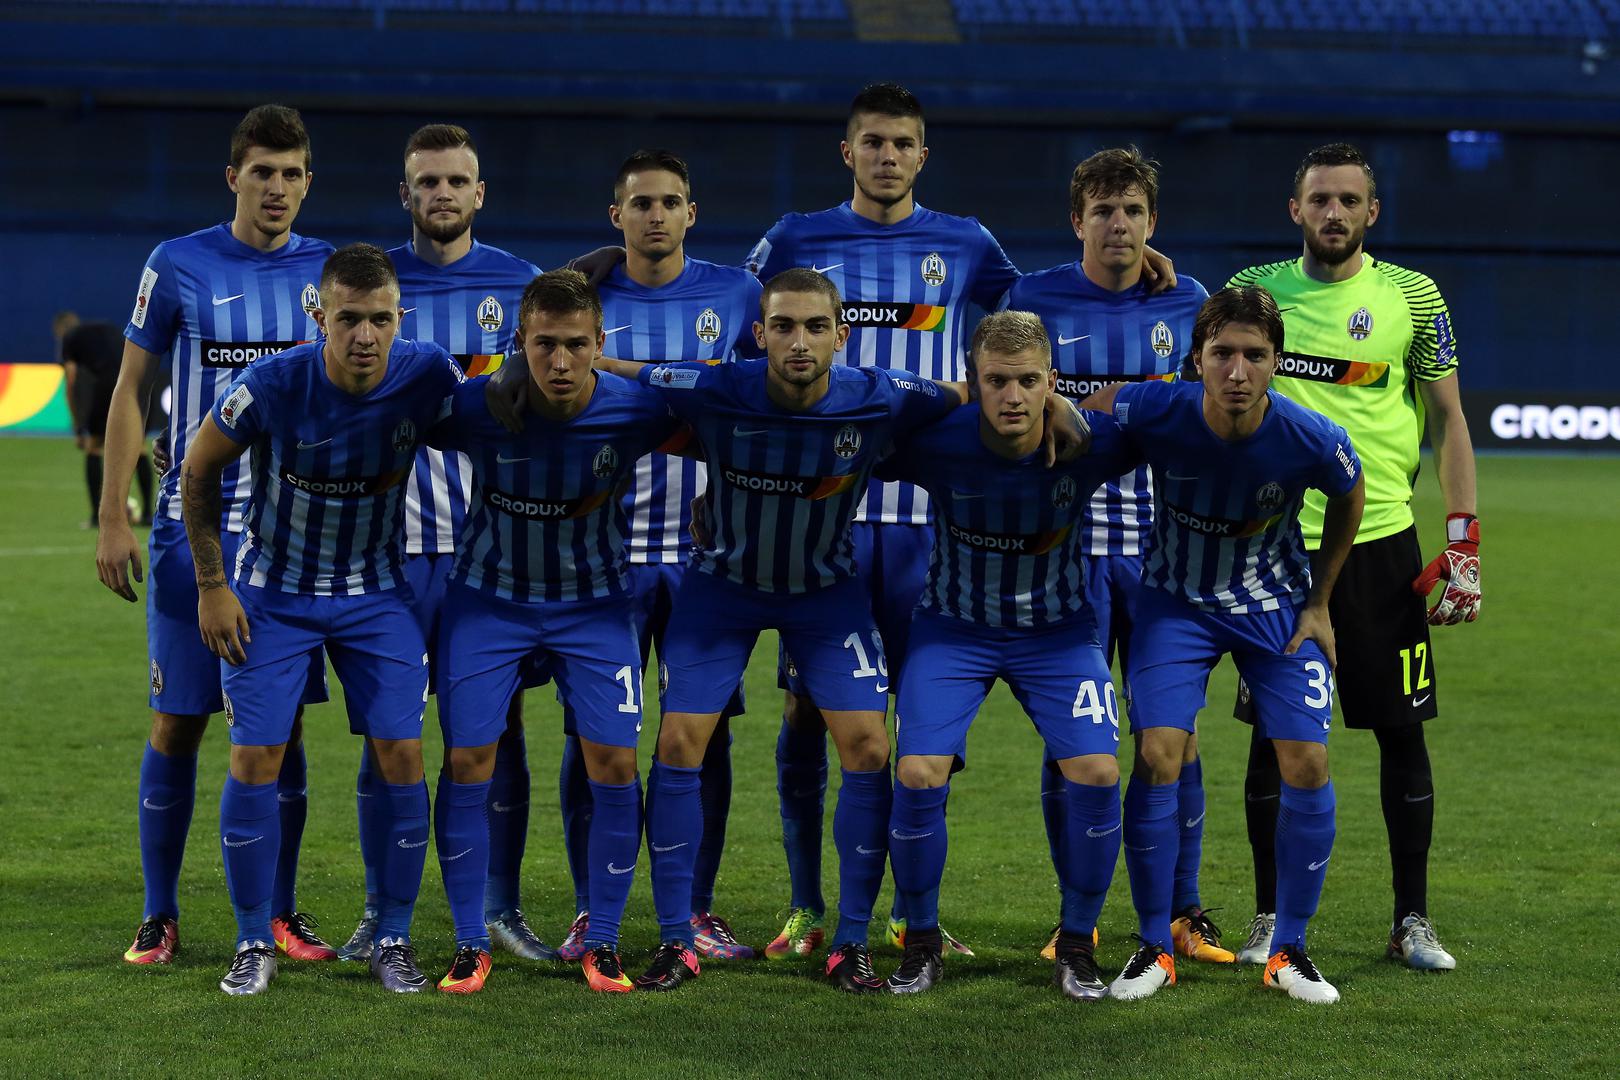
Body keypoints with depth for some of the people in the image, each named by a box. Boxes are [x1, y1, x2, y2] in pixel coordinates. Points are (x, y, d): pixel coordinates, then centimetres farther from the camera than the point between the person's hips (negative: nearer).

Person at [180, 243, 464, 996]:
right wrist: (211, 585, -5)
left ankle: (393, 941, 8)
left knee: (401, 754, -6)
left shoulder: (426, 374, -19)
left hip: (376, 590, 1)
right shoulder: (273, 385, -24)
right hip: (274, 591, -1)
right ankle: (254, 945, 9)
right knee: (255, 758, -6)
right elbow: (198, 469, -6)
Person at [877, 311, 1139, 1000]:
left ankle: (1077, 946, 7)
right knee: (918, 774, -16)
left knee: (1096, 773, -15)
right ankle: (921, 943, 8)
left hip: (1057, 628, 1)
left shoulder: (1090, 442, -22)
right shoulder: (935, 443, -24)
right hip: (953, 627, -1)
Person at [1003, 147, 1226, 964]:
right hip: (1065, 545, -1)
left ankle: (1182, 910, 11)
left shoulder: (1188, 304, 8)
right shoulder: (1032, 301, 3)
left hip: (1165, 546, 1)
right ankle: (1076, 915, 11)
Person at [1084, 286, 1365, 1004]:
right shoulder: (1153, 412, -27)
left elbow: (1349, 498, -1)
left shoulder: (1312, 439, -25)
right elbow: (1094, 403, -3)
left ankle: (1290, 950, 9)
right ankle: (1155, 949, 3)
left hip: (1277, 604, 1)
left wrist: (1318, 604, 3)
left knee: (1306, 764, -8)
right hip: (1176, 600, 0)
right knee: (1158, 757, -13)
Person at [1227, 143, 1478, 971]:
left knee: (1401, 728, 2)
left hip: (1381, 541, -1)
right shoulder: (1253, 292, 5)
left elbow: (1448, 419, 5)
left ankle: (1413, 921, 12)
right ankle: (1270, 917, 14)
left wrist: (1464, 543, -2)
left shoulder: (1411, 297, 1)